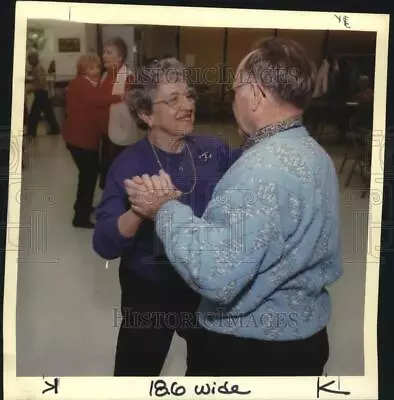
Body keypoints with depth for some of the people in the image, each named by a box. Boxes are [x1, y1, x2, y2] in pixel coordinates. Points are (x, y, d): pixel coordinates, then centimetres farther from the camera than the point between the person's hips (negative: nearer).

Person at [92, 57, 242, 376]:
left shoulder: (214, 150, -8)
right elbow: (104, 244, -25)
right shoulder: (129, 164, -18)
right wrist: (138, 211, -44)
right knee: (138, 371, 18)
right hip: (150, 291, -3)